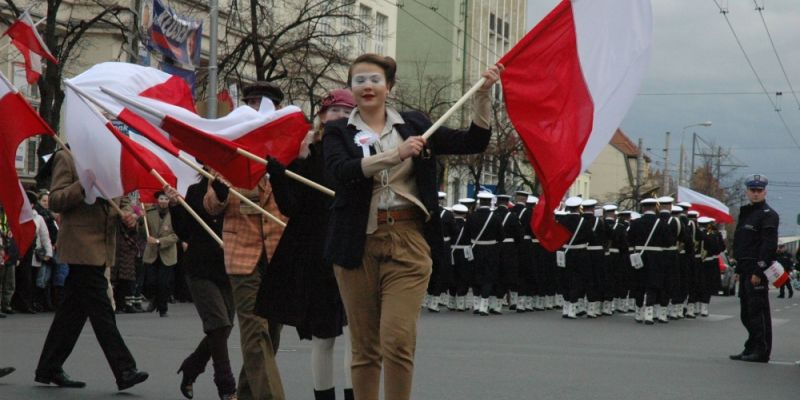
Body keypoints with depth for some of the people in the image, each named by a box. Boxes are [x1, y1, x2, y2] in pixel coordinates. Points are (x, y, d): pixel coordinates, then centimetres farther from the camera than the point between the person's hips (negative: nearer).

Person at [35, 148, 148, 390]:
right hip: (82, 245, -8)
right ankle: (124, 371, -9)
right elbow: (55, 201, -10)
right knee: (101, 311, -8)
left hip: (101, 247, 8)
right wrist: (84, 184, -24)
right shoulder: (67, 158, -5)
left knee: (73, 310, 12)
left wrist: (125, 216, 3)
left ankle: (49, 369, 19)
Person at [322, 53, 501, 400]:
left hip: (408, 242, 0)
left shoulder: (413, 125, 10)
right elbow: (342, 171, -15)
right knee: (365, 347, 7)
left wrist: (483, 96, 0)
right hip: (358, 245, 0)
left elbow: (472, 142, 10)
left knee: (398, 339, -12)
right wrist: (395, 155, -25)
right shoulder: (338, 133, 5)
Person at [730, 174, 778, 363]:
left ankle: (762, 351, -5)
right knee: (747, 313, 12)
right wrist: (739, 270, 18)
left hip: (758, 270, -9)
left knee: (758, 311, -7)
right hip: (746, 269, 9)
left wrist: (758, 271, -22)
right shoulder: (746, 213, 19)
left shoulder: (768, 215, -9)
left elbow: (769, 245, -17)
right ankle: (751, 348, 19)